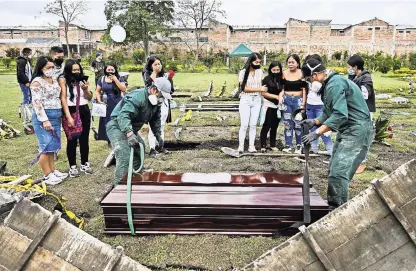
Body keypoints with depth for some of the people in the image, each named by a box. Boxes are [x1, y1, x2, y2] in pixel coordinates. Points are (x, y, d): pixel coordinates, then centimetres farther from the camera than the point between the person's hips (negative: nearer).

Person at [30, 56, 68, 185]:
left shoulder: (54, 80, 13)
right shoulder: (37, 82, -11)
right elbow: (36, 102, -16)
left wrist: (59, 115, 15)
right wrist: (45, 120, -20)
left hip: (56, 116, 8)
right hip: (44, 116, -8)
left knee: (53, 145, 13)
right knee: (46, 146, -3)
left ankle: (53, 170, 23)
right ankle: (47, 175, 5)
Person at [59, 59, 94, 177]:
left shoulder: (82, 79, 7)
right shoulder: (63, 79, -5)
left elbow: (90, 98, 10)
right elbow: (63, 98, -12)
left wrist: (85, 89, -11)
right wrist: (68, 116, -19)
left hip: (84, 111, 4)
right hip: (70, 111, -4)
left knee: (84, 139, 11)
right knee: (71, 140, 3)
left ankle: (85, 164, 25)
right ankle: (72, 166, 14)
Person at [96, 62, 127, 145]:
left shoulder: (119, 79, 1)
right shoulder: (101, 79, 6)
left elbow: (124, 89, -12)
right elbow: (97, 91, 10)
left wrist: (115, 79, -15)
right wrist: (99, 101, -5)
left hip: (117, 104, -2)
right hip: (106, 105, 2)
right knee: (107, 123, 7)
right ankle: (110, 140, 20)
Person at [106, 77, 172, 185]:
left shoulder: (156, 102, 1)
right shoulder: (137, 97, -28)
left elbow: (155, 120, 13)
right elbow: (123, 115, -40)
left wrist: (158, 136, 1)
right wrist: (130, 134, -51)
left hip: (131, 129, 10)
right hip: (117, 127, -10)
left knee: (139, 155, 17)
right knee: (124, 158, -21)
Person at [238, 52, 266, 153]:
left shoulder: (260, 71, 8)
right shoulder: (243, 72, -4)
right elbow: (244, 88, -10)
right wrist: (259, 89, -15)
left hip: (257, 100, 4)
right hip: (245, 100, -3)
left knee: (253, 124, 4)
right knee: (244, 124, -7)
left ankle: (251, 146, 7)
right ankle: (241, 146, -1)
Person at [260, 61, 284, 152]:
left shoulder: (281, 80, 6)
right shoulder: (267, 79, -7)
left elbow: (282, 89, 14)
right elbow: (263, 93, -11)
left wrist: (281, 95, -9)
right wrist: (277, 96, -13)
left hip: (278, 106, 5)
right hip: (269, 105, -5)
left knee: (275, 126, 11)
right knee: (266, 126, -2)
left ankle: (273, 145, 21)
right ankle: (263, 146, 5)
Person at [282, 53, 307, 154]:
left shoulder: (302, 73, -2)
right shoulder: (284, 73, 5)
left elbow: (304, 89, -1)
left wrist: (303, 104, -6)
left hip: (298, 100, -2)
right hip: (286, 100, 2)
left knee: (298, 124, 1)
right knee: (287, 124, 5)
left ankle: (299, 145, 14)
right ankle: (288, 145, 11)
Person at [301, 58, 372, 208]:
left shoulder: (335, 84, -18)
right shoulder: (329, 84, 14)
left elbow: (340, 115, -29)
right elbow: (330, 113, 18)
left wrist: (317, 133, -30)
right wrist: (315, 121, 0)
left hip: (357, 131, -11)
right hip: (346, 131, 11)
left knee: (338, 173, -15)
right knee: (334, 171, 14)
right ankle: (334, 207, 25)